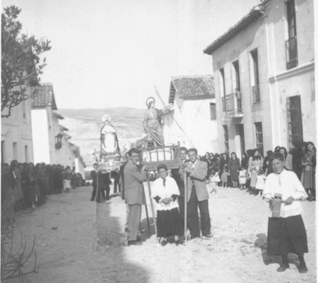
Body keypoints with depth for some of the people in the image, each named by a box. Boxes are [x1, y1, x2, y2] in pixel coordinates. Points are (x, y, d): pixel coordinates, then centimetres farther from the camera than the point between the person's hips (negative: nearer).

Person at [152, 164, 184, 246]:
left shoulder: (172, 180, 6)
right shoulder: (156, 183, 5)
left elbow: (176, 192, 1)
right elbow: (154, 195, 0)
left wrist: (171, 198, -14)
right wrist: (161, 200, -15)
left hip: (172, 205, 0)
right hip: (161, 206, 0)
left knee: (175, 220, 0)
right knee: (162, 221, -1)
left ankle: (176, 236, 11)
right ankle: (163, 237, 11)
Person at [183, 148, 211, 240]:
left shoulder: (203, 164, 3)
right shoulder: (186, 165, 10)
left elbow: (202, 176, -15)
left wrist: (190, 172, -19)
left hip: (201, 193, -2)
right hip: (190, 193, 2)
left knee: (204, 213, 1)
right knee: (191, 213, 1)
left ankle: (206, 232, 15)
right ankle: (194, 233, 14)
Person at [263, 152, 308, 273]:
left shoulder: (291, 175, 0)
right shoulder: (270, 177, 5)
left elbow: (302, 192, 2)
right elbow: (266, 194, 4)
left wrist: (293, 197, -15)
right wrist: (270, 199, -16)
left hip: (292, 212, -2)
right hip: (276, 213, 2)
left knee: (296, 236, 1)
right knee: (280, 237, 7)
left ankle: (302, 262, 21)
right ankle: (285, 262, 26)